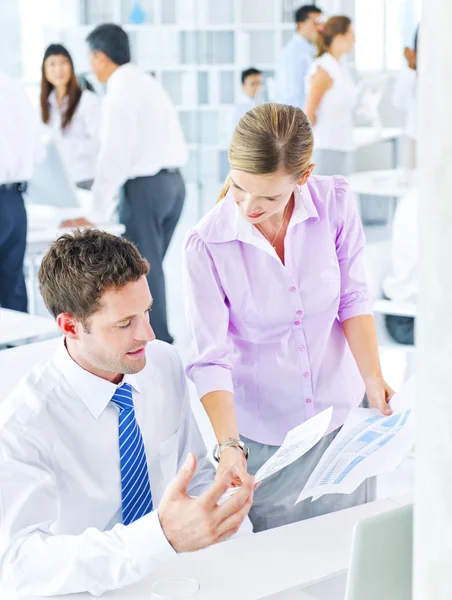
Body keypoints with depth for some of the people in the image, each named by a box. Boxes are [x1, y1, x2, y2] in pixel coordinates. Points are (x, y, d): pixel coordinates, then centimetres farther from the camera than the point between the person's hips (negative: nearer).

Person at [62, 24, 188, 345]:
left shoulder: (121, 91, -13)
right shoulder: (148, 83, 14)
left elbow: (115, 156, -16)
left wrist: (97, 213, -11)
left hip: (145, 185, -9)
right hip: (173, 180, 9)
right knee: (148, 266, 15)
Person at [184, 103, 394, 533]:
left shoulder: (336, 203, -11)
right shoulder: (206, 244, -17)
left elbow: (353, 300, -1)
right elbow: (210, 358, -17)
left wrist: (372, 377, -12)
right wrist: (229, 446, -27)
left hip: (342, 416, 2)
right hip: (262, 436, -2)